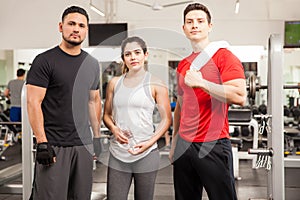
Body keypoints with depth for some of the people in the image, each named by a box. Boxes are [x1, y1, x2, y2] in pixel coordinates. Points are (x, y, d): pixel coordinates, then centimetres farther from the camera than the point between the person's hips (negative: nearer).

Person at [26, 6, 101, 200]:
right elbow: (33, 102, -10)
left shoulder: (92, 64, 12)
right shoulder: (45, 61, -6)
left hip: (84, 144, 6)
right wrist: (42, 143, -16)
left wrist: (98, 136, 15)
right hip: (53, 146, -5)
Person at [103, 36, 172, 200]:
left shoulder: (155, 84, 0)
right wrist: (114, 129, -6)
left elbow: (166, 119, 1)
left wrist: (150, 142, -12)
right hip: (118, 154, 2)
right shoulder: (114, 83, 9)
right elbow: (107, 115, 16)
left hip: (146, 154, -2)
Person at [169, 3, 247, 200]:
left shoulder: (224, 56, -5)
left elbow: (240, 97, -18)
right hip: (184, 145, 6)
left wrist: (200, 82, -19)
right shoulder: (183, 65, 14)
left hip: (213, 146, -6)